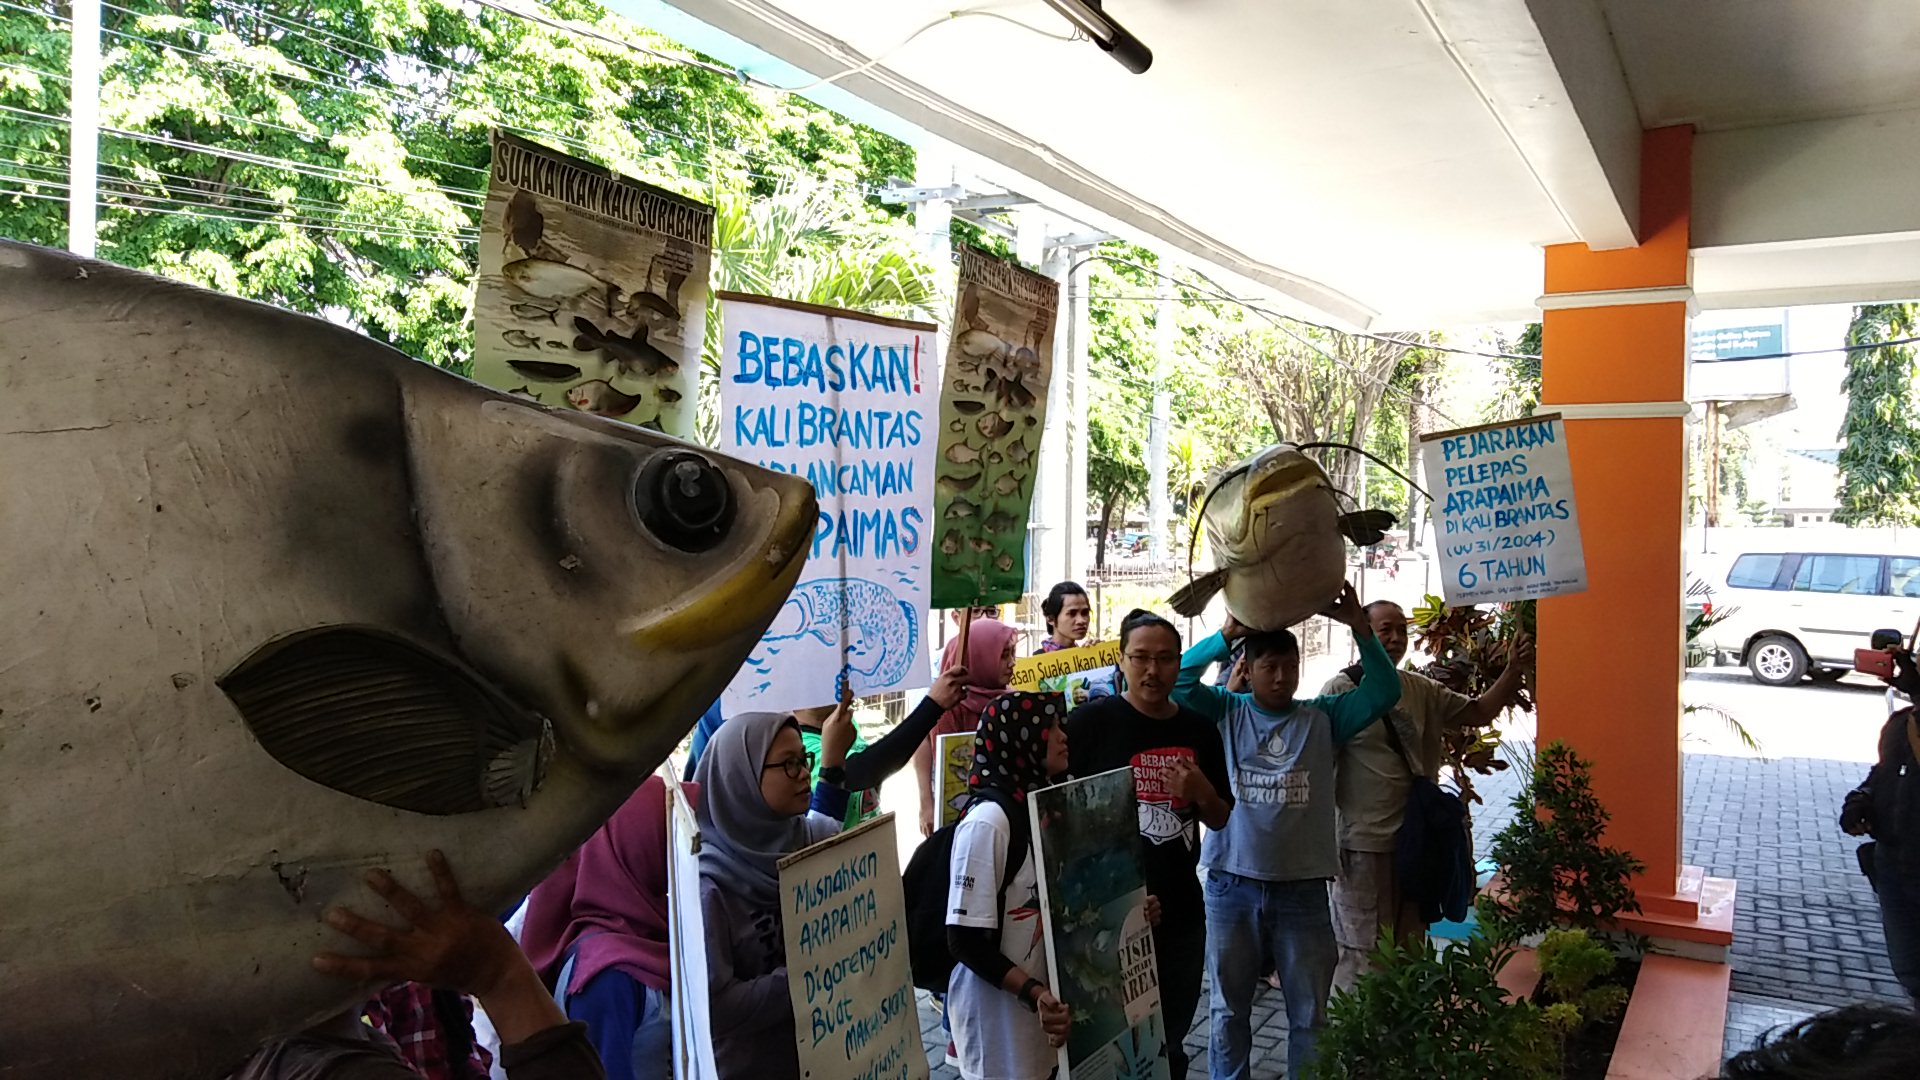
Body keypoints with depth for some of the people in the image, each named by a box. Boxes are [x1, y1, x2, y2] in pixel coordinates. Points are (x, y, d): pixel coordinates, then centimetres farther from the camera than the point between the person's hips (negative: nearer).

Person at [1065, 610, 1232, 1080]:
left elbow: (1220, 819, 11)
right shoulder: (1090, 721, -11)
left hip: (1181, 911, 4)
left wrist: (1203, 793, -10)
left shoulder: (1200, 730, 3)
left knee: (1171, 1039, 19)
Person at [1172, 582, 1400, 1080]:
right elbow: (1179, 679, -15)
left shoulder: (1322, 718, 1)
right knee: (1228, 1009, 15)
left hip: (1303, 889, 1)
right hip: (1232, 886, -1)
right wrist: (1227, 634, -25)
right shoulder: (1225, 713, -1)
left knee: (1309, 1013, 15)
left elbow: (1384, 691, -8)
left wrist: (1359, 626, -21)